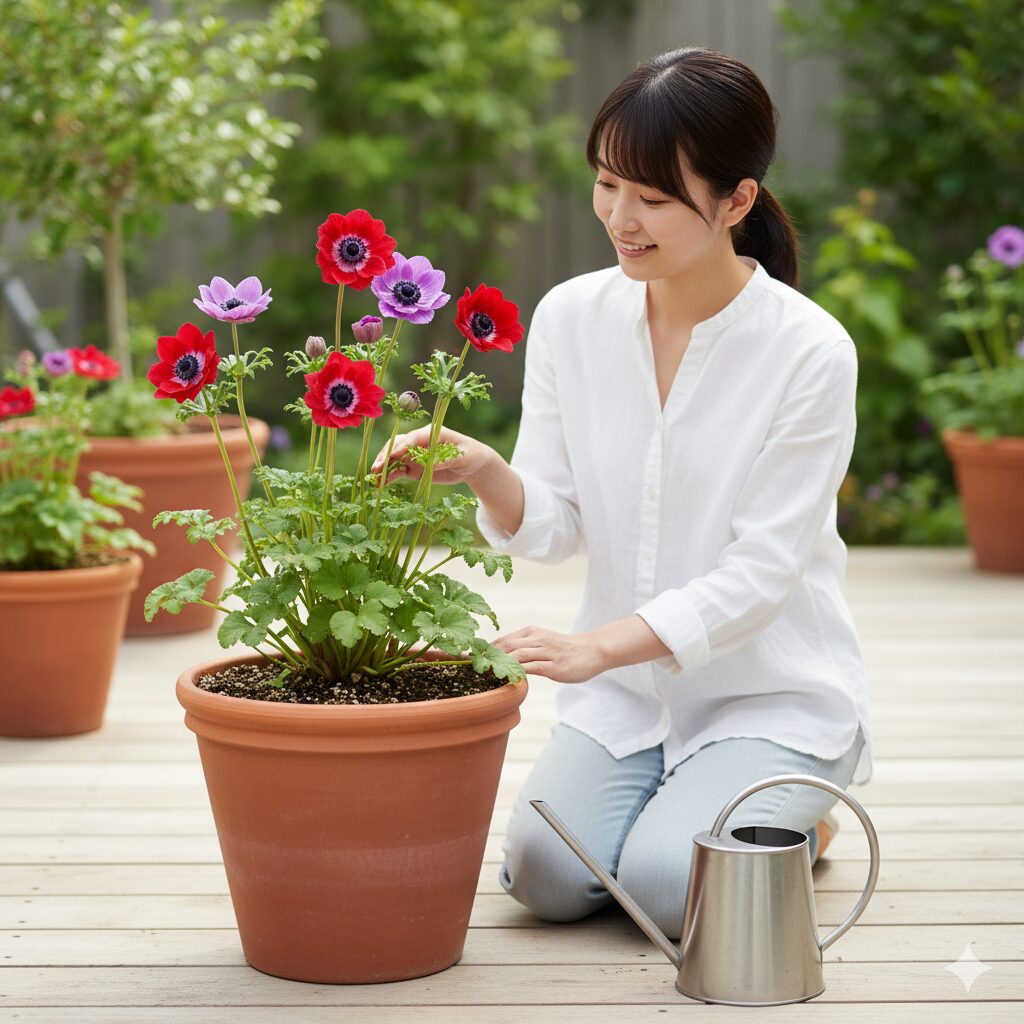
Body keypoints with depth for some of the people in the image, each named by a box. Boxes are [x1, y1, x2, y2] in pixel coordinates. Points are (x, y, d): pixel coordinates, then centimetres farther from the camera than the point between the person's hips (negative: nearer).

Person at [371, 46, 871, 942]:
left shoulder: (810, 353, -18)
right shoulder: (572, 317, -5)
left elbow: (758, 575, -19)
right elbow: (553, 526, -3)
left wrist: (598, 646, -31)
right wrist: (483, 472, -26)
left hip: (773, 692, -4)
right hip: (625, 689, 4)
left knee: (667, 885, -22)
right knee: (548, 876, -15)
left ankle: (798, 817, 10)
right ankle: (668, 798, 17)